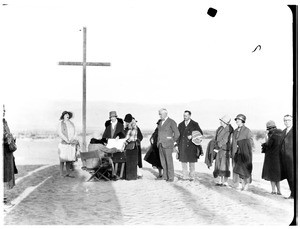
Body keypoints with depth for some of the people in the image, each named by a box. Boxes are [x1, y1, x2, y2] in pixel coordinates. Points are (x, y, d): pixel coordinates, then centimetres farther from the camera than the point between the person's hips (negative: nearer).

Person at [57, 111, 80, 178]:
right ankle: (61, 174, -1)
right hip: (64, 143, -4)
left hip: (71, 144, 4)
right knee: (63, 159, -5)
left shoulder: (72, 124, 18)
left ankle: (68, 173, 5)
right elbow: (60, 133, -5)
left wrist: (72, 139, -5)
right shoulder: (61, 123, 3)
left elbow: (74, 133, 14)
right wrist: (66, 140, -12)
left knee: (69, 159, 2)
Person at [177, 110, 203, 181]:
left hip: (191, 146, -3)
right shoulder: (180, 125, 12)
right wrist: (177, 145, 9)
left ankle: (192, 176, 10)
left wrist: (192, 136, -14)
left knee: (191, 161, 1)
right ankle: (185, 176, 11)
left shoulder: (195, 124, 2)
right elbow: (178, 135, 15)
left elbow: (201, 133, 1)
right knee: (183, 161, 2)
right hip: (182, 146, 3)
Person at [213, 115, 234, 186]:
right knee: (219, 164, 7)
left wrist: (217, 147, -13)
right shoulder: (220, 128, 7)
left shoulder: (229, 129, -15)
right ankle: (221, 181, 14)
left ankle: (225, 182, 1)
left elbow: (225, 140, -17)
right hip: (219, 149, 7)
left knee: (224, 165, -6)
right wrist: (215, 147, -2)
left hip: (225, 149, -7)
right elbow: (216, 138, 8)